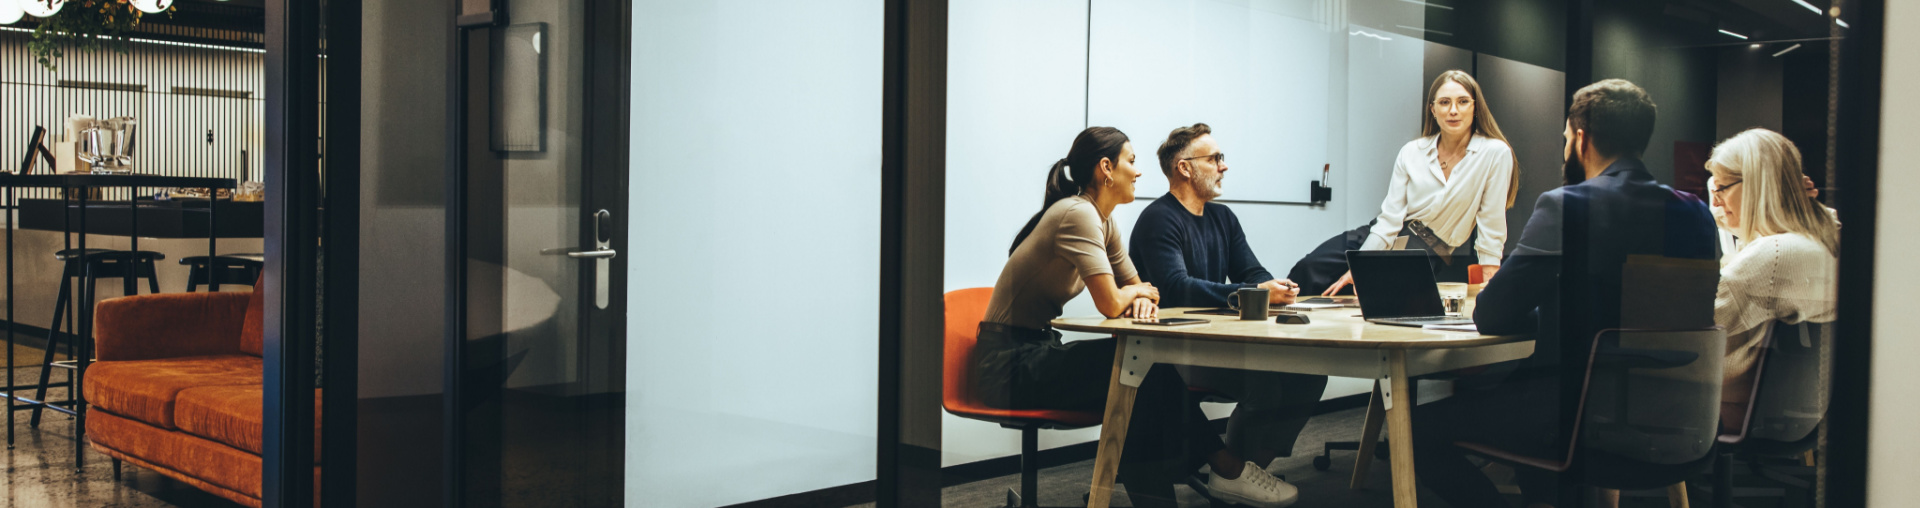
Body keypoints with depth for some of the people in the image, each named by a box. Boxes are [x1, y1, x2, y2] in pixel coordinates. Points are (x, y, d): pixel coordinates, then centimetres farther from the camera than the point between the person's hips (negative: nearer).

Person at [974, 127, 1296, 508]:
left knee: (1151, 373, -6)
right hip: (1010, 362, -9)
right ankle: (1226, 468, -4)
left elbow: (1137, 287, 14)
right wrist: (1140, 291, -4)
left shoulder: (1103, 221, 11)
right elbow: (1111, 304, -28)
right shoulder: (1078, 214, -20)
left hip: (1036, 351, 9)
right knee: (1149, 367, -17)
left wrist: (1142, 299, -12)